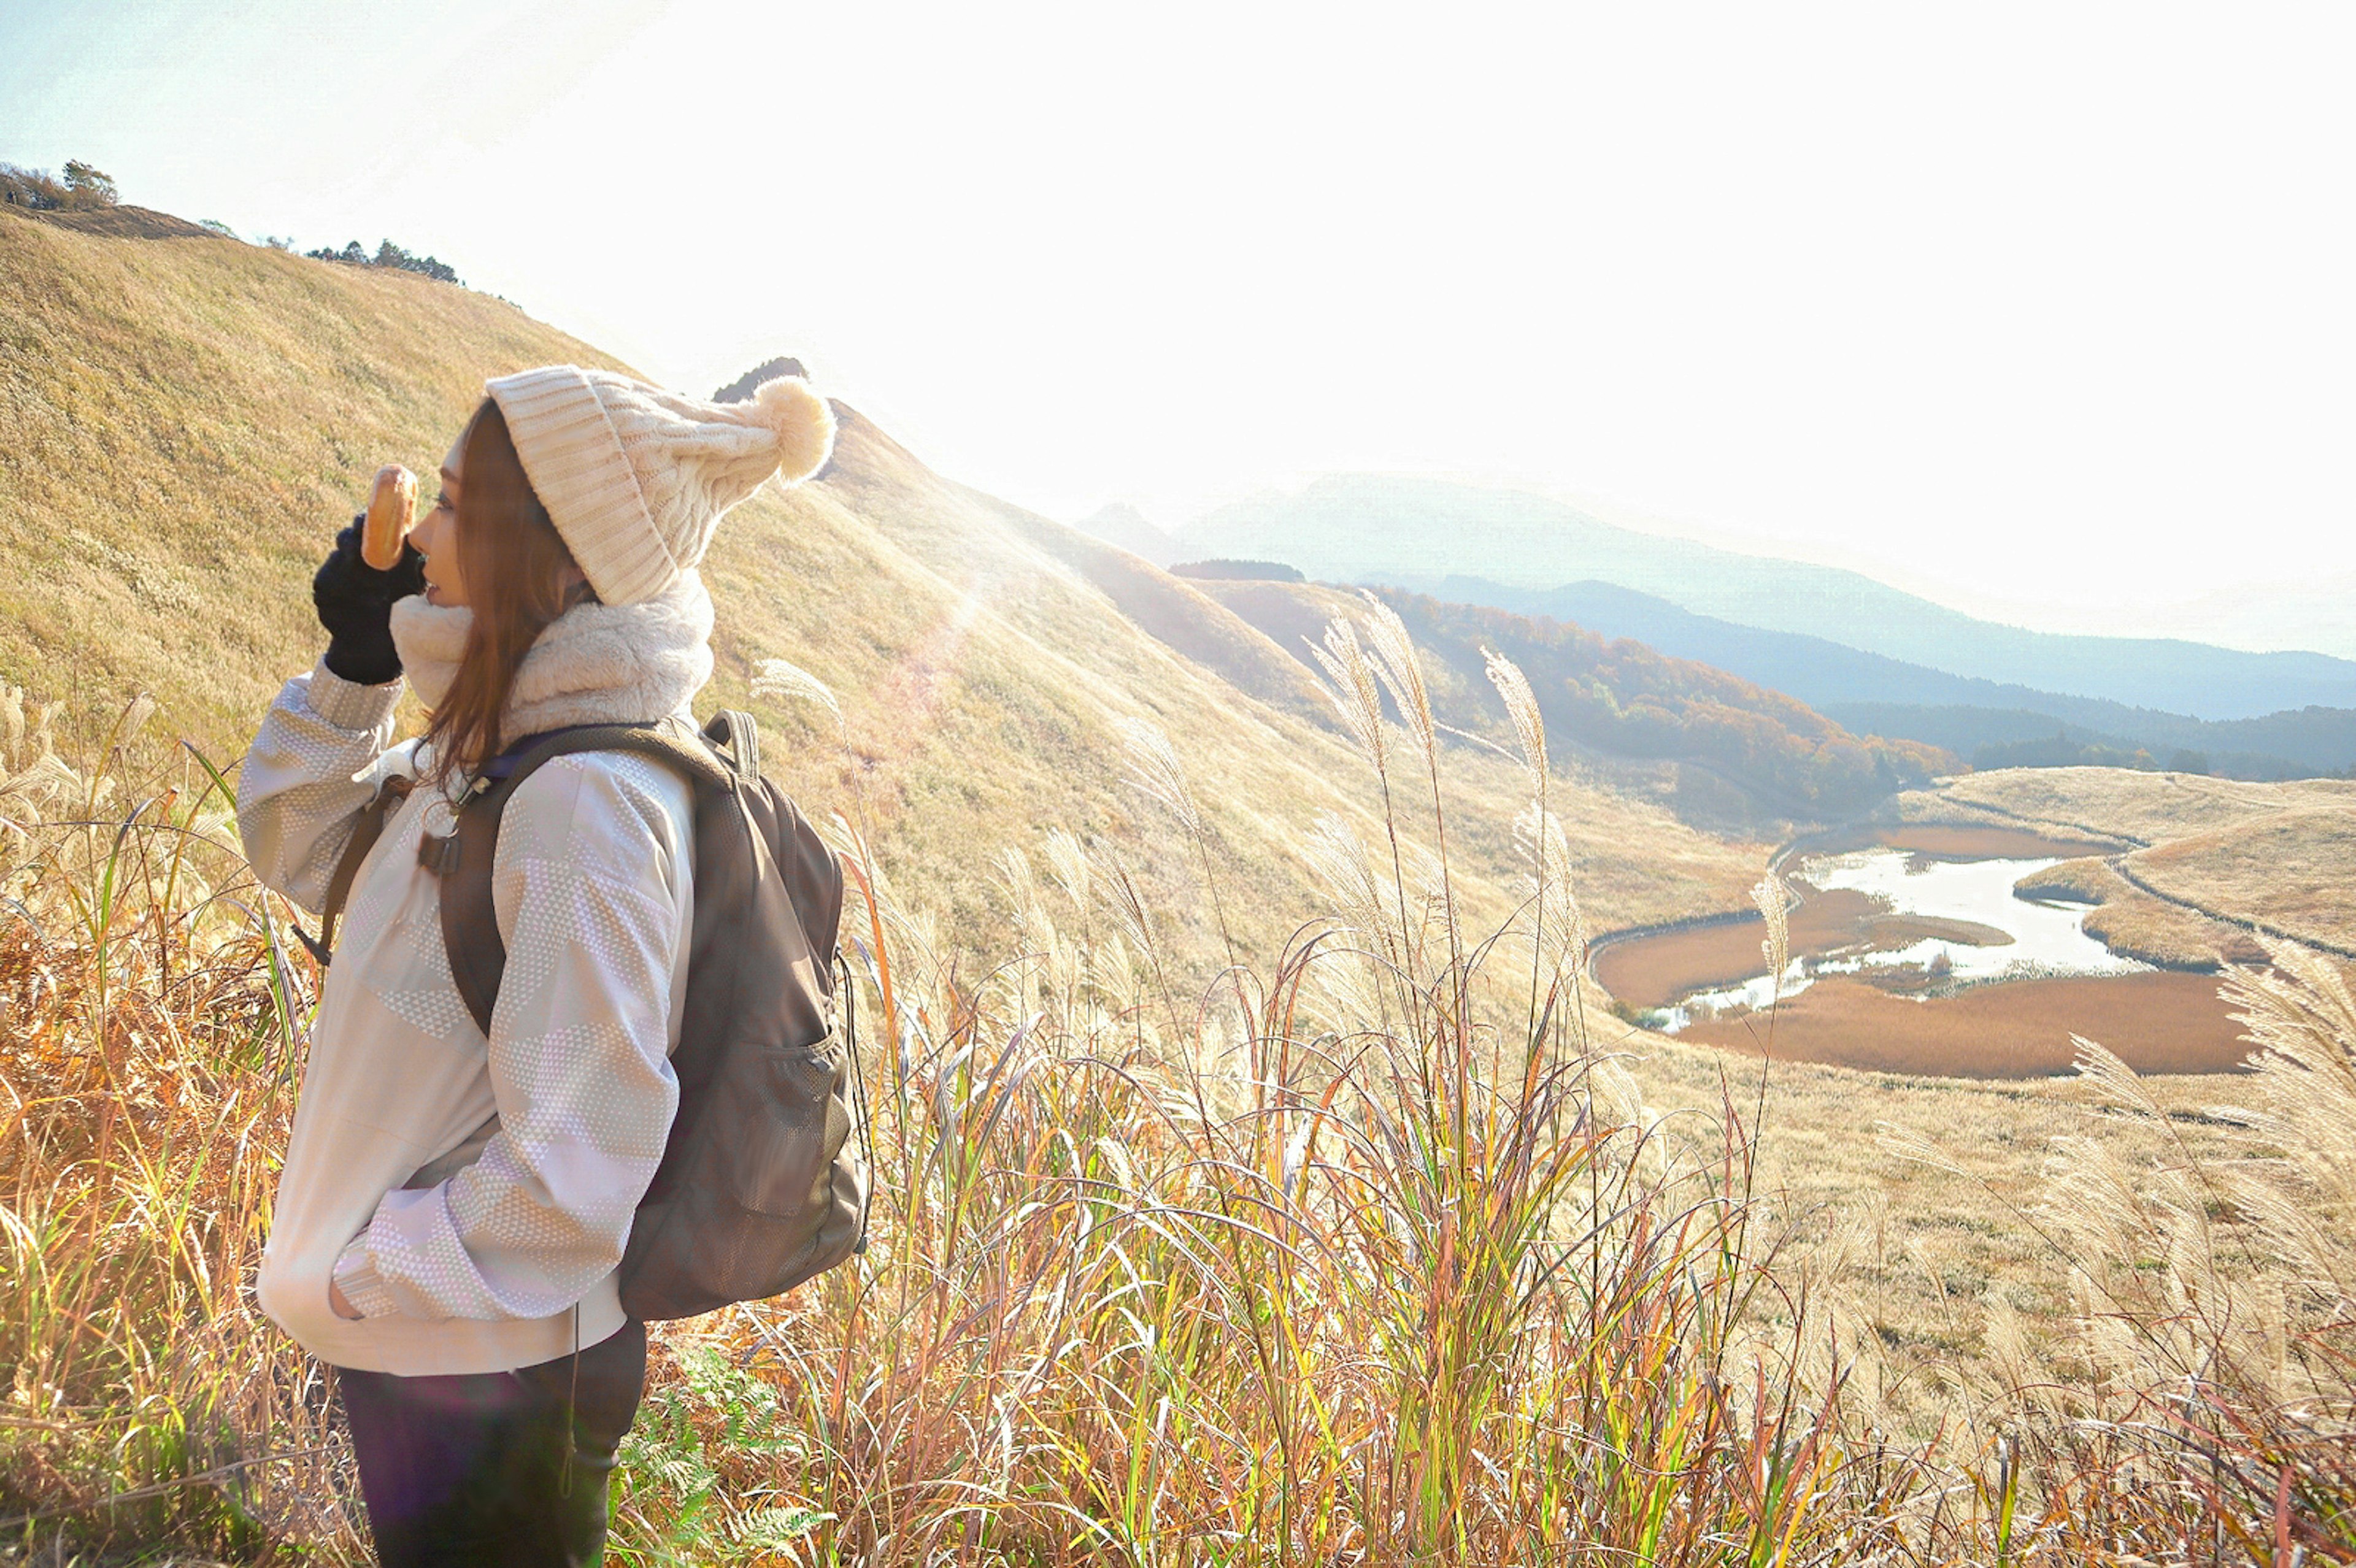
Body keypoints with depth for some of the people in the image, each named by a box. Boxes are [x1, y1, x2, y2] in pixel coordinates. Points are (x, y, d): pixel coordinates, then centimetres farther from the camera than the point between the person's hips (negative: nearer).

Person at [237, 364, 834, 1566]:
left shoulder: (584, 806, -29)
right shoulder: (490, 752, -1)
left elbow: (571, 1175, -28)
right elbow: (300, 852, 13)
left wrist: (360, 1277, -14)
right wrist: (353, 673, -2)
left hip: (486, 1386, -8)